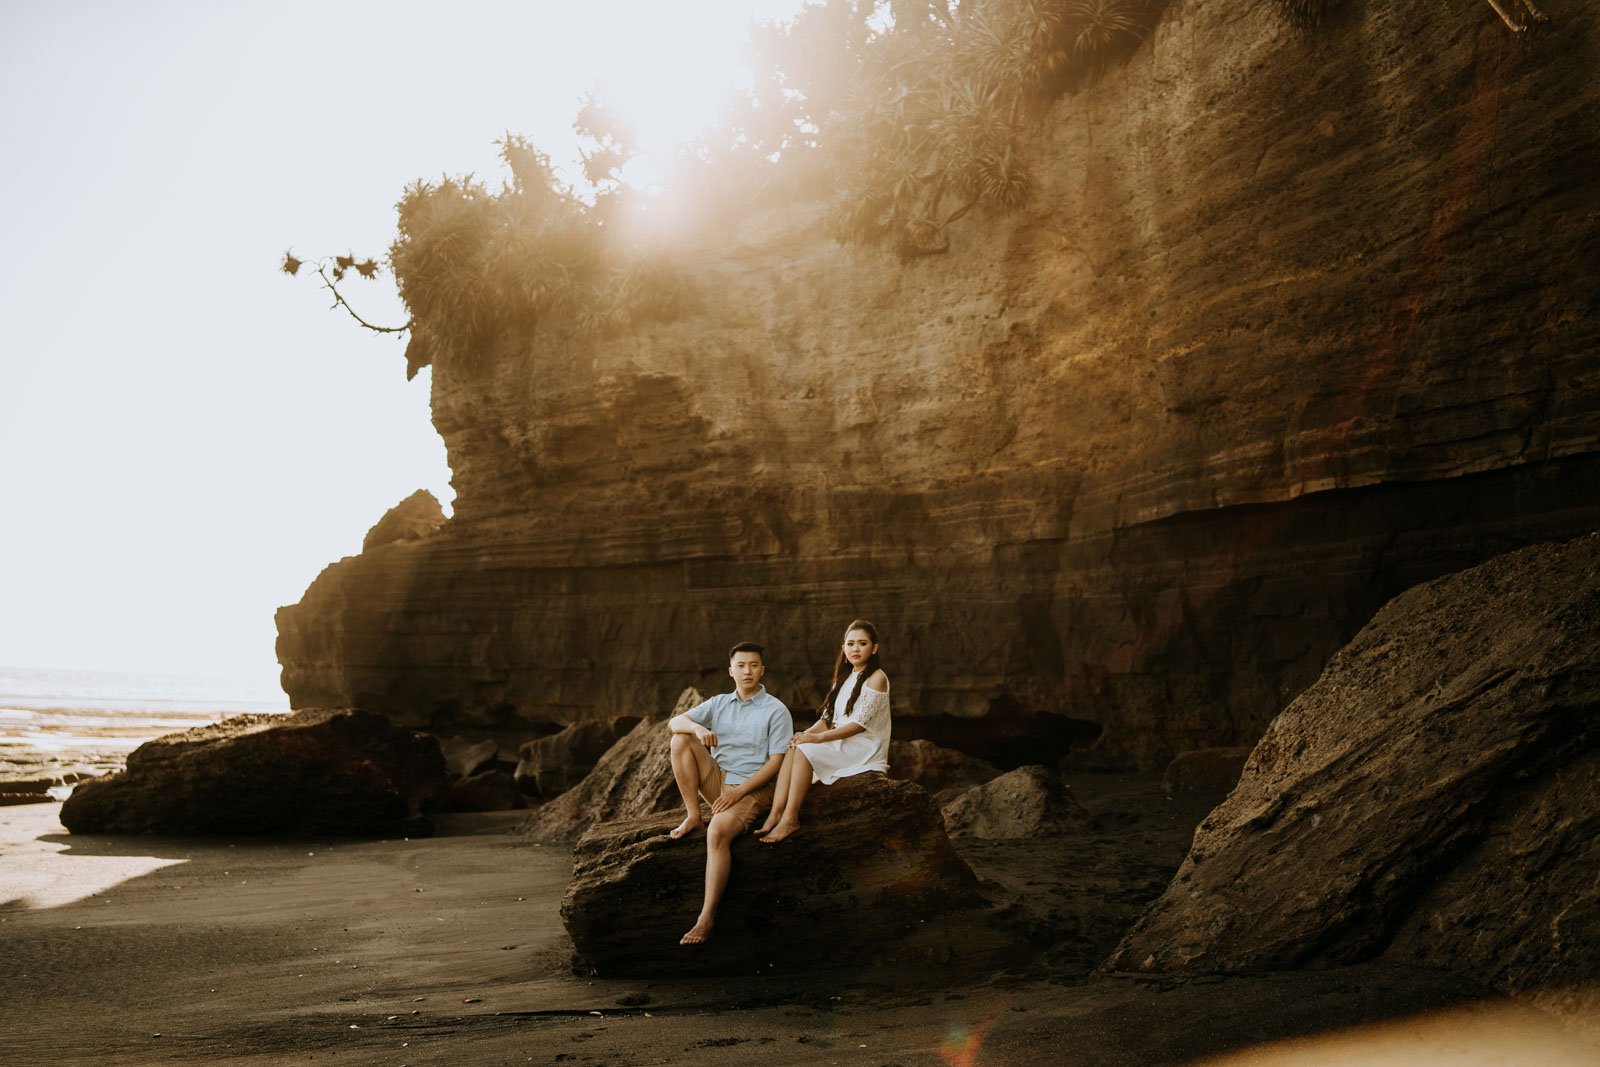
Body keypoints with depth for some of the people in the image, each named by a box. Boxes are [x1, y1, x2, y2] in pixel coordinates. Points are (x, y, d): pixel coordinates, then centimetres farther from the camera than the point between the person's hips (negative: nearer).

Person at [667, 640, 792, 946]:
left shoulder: (776, 711, -3)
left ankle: (707, 918, -31)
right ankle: (693, 816, -10)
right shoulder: (719, 703, 11)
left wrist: (738, 792, -18)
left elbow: (776, 761, -10)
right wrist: (697, 728, -24)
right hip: (716, 780, 5)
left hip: (751, 788, -5)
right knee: (681, 739, -13)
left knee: (717, 833, -32)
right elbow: (675, 722, 0)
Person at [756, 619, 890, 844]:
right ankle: (775, 815, -26)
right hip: (841, 744, 7)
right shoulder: (845, 677, 17)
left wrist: (818, 738, -21)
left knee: (805, 751, -26)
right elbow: (828, 718, 12)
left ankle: (790, 819, -23)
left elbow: (859, 724, -16)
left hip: (864, 748, -7)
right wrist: (806, 734, -9)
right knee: (792, 749, -16)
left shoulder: (877, 678, -8)